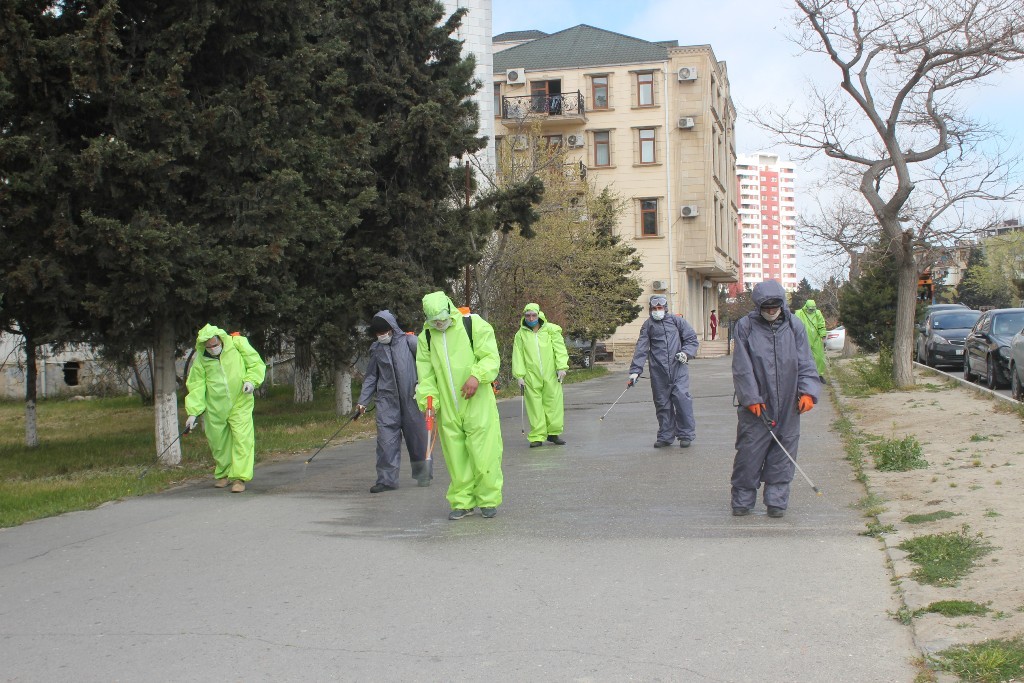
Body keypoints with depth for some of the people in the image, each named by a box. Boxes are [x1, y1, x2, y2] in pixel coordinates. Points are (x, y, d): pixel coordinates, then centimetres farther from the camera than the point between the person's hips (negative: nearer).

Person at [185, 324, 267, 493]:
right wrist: (193, 412, -7)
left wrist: (251, 380, -17)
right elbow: (196, 386, -1)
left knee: (242, 439, -12)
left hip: (240, 404, -2)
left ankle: (240, 477, -7)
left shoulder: (238, 345, -9)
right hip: (215, 408, 2)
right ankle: (222, 474, 32)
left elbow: (256, 364, 1)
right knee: (218, 443, 10)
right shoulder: (201, 359, -4)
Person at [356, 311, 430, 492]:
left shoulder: (409, 341, -2)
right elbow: (371, 377, 15)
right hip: (386, 400, 3)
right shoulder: (376, 349, 10)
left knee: (418, 436, 6)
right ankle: (386, 479, -3)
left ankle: (423, 475, 22)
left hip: (411, 398, -2)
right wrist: (362, 401, 9)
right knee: (386, 440, -6)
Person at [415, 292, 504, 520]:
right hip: (447, 409, 4)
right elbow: (425, 373, 10)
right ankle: (463, 501, 17)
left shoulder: (474, 325, -3)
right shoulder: (426, 337, 9)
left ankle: (488, 500, 9)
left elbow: (491, 357, -6)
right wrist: (429, 400, -1)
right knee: (456, 457, 6)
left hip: (478, 404, -3)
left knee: (484, 453, -4)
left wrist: (476, 376, -23)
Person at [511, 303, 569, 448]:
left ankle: (554, 433, 14)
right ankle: (537, 436, 4)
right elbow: (518, 356, 7)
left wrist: (561, 367, -7)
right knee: (535, 406, -1)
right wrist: (519, 375, 0)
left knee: (553, 403, 0)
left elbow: (560, 349, 4)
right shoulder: (520, 335, 9)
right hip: (531, 377, 0)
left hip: (551, 375, 0)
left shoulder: (551, 330, 7)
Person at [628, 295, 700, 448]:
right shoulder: (648, 325, 11)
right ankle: (665, 436, 15)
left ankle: (686, 434, -3)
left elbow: (692, 339, 12)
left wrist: (686, 352, -7)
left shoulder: (676, 321, 8)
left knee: (682, 398, -12)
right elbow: (641, 349, 4)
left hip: (678, 368, -2)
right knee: (662, 403, 4)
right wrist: (635, 370, -4)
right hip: (658, 371, 2)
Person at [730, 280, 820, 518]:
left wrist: (807, 391, -9)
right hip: (756, 405, -2)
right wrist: (751, 398, -11)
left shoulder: (794, 326, 5)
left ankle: (776, 501, 16)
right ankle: (742, 500, 13)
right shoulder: (745, 326, -2)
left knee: (783, 454, 6)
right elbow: (742, 367, -4)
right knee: (749, 452, 0)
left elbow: (805, 363, 4)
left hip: (788, 406, 2)